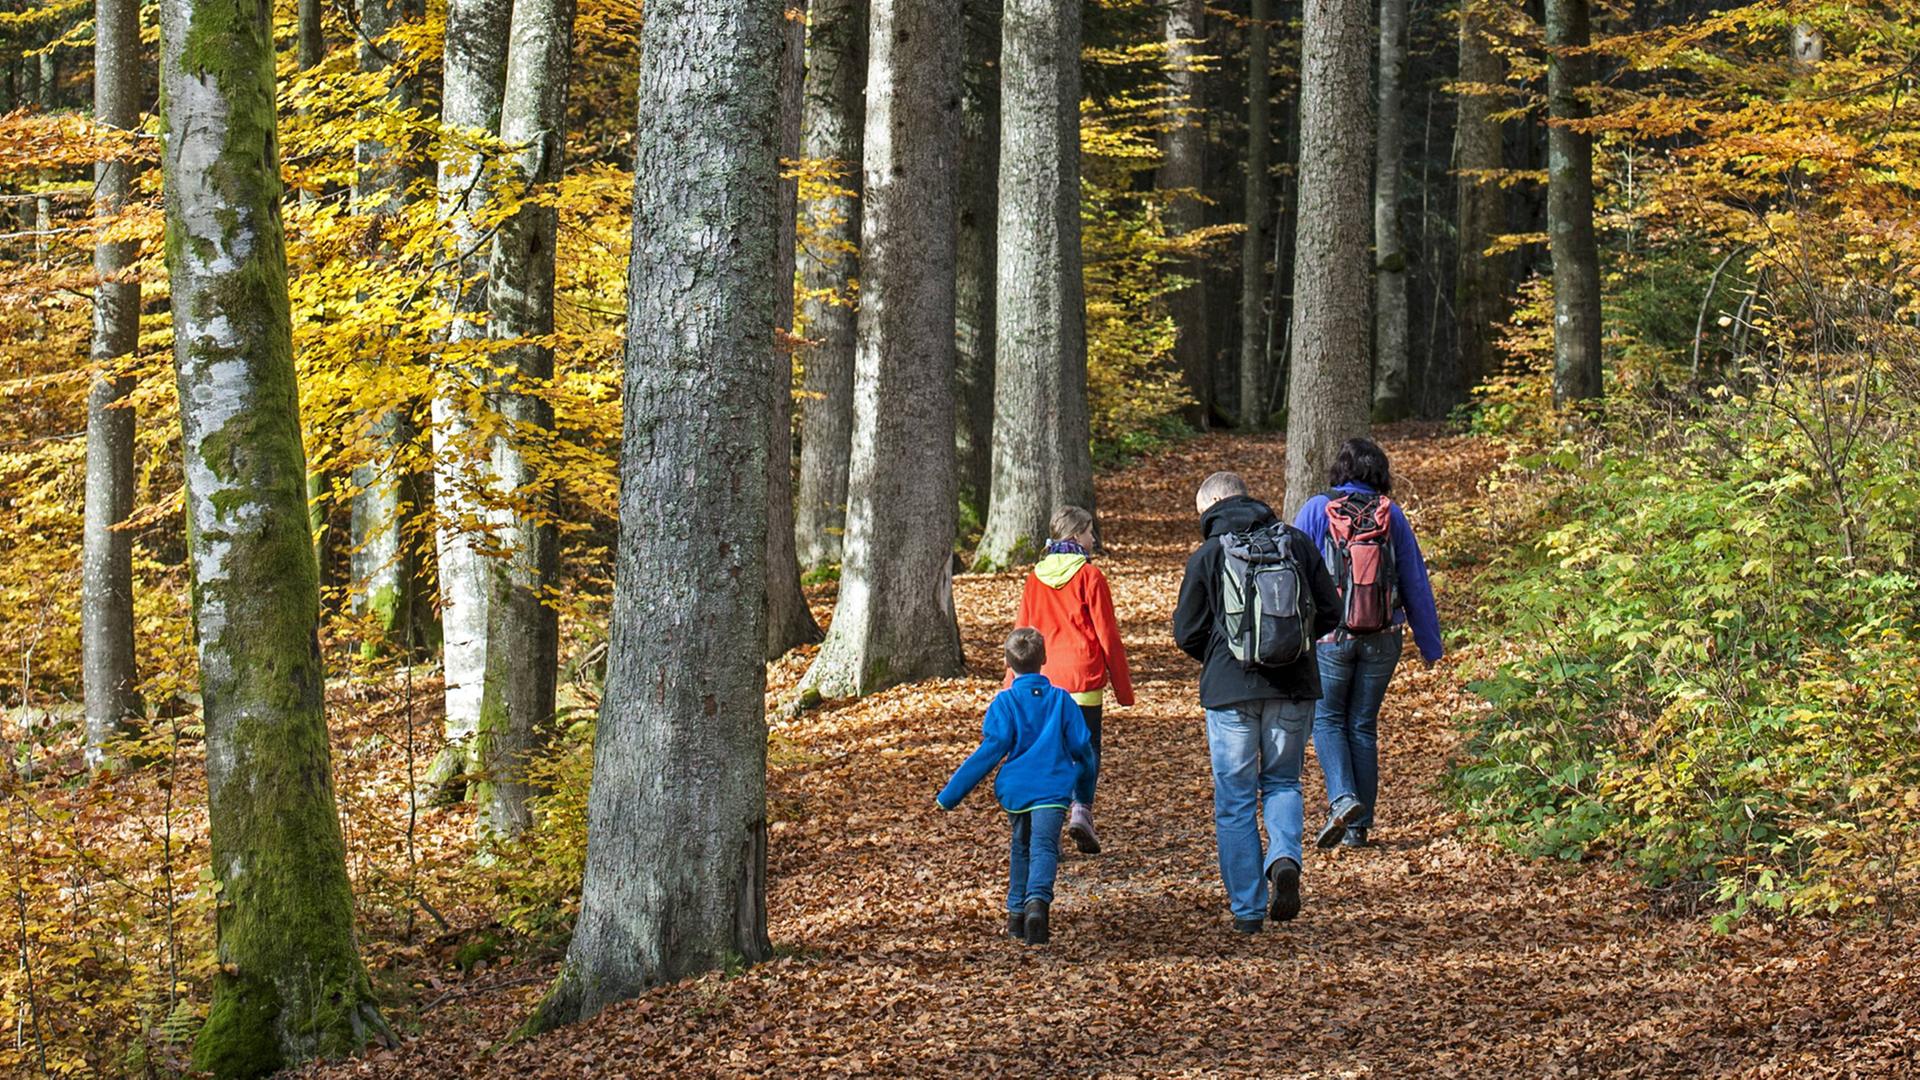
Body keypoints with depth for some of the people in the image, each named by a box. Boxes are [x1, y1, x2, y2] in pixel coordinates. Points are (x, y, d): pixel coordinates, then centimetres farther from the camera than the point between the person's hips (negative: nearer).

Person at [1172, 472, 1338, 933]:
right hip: (1293, 687, 2)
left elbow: (1187, 634, -2)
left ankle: (1248, 908, 7)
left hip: (1231, 690, -2)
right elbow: (1328, 616, 5)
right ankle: (1285, 858, -10)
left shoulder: (1207, 556, -5)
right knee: (1282, 782, 18)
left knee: (1235, 799, 7)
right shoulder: (1296, 543, 3)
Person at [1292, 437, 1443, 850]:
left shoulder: (1317, 511, -5)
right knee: (1363, 725, 12)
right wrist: (1429, 645, 14)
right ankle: (1359, 827, 13)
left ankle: (1342, 798, -14)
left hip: (1329, 636, -2)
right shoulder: (1391, 515, 1)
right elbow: (1416, 585, 6)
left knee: (1326, 719, 11)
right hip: (1382, 641, 2)